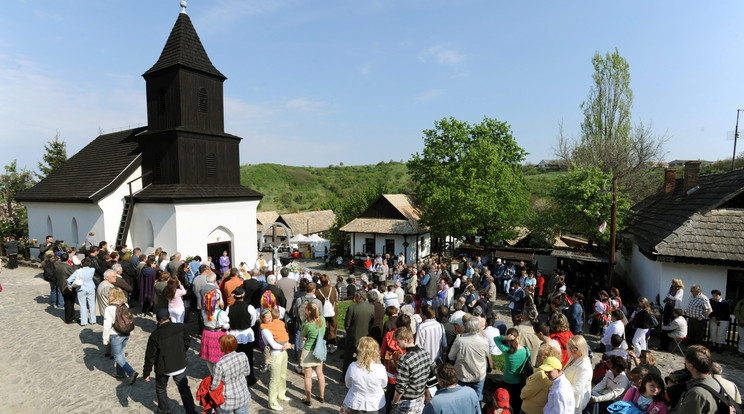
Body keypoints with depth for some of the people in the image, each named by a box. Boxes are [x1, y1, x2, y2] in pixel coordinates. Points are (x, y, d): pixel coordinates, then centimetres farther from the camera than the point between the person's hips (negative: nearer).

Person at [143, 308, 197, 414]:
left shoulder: (154, 335, -19)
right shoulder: (180, 328, -12)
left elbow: (150, 356, -11)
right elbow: (187, 342, 3)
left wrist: (146, 373, 2)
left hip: (163, 368, -1)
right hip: (180, 365, 2)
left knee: (161, 389, 25)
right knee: (184, 389, 14)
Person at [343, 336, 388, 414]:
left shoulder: (352, 367, -21)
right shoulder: (380, 369, -23)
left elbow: (348, 385, -2)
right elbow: (384, 385, -3)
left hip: (355, 405, 0)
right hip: (376, 405, 0)